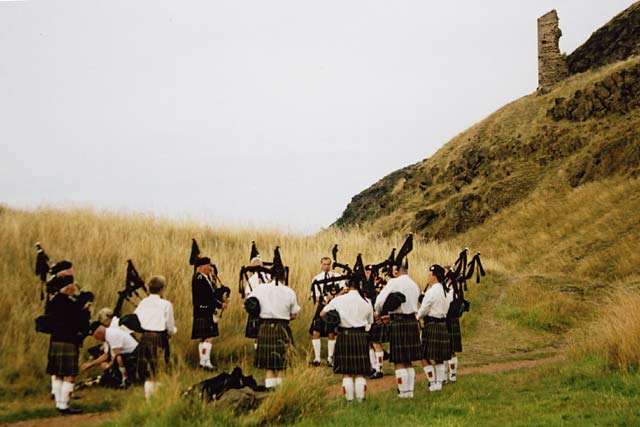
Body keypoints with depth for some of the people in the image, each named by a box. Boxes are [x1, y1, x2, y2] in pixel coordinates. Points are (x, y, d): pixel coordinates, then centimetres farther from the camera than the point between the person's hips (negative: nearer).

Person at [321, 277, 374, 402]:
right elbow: (370, 322, 10)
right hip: (361, 336, 1)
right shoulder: (367, 302, 3)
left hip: (345, 335, -1)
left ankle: (349, 398, 3)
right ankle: (360, 396, 3)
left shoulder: (339, 300, -2)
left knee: (347, 371, 4)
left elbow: (322, 314, 2)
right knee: (360, 371, 6)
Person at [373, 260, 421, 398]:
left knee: (399, 361, -1)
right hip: (412, 321, 7)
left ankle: (403, 392, -1)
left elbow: (380, 301, -17)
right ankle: (410, 390, 16)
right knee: (408, 361, 14)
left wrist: (380, 313, 5)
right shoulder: (414, 285, 12)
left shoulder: (394, 282, -11)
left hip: (398, 323, -7)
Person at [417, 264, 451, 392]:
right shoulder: (444, 292, 11)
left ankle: (433, 383, -4)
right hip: (443, 324, 9)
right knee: (439, 358, 13)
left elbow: (423, 310, -13)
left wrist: (416, 317, 8)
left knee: (425, 357, -3)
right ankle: (439, 383, 16)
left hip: (431, 326, -9)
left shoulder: (431, 292, -16)